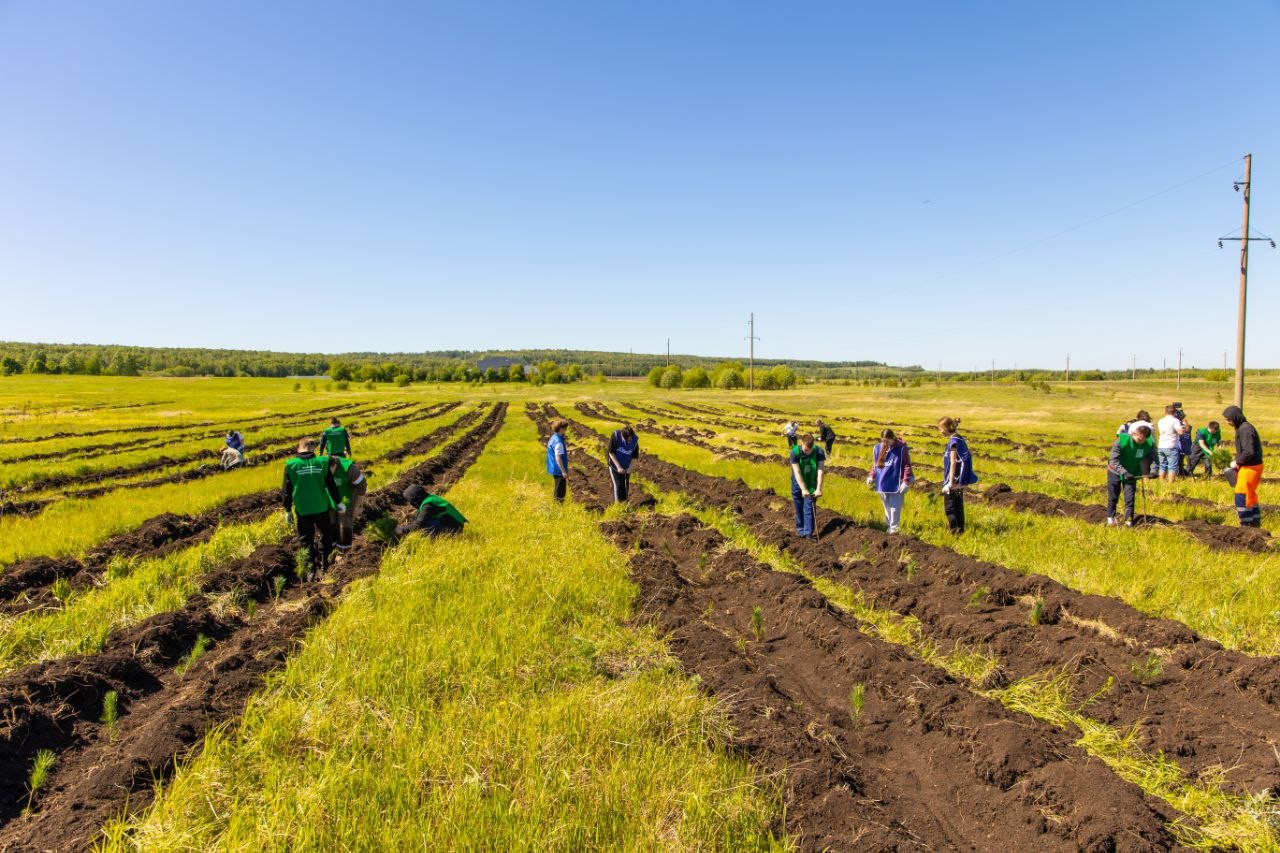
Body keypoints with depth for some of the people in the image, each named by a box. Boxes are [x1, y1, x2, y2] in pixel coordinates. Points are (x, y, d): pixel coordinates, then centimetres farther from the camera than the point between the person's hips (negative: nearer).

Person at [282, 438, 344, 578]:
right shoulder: (322, 462, -7)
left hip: (303, 510, 0)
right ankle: (323, 561, 28)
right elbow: (332, 485, 0)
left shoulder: (291, 465, -7)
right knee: (326, 534, 22)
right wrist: (339, 502, 12)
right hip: (321, 507, 1)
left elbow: (286, 490, -1)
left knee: (306, 539, 10)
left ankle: (312, 568, 12)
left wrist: (287, 510, 10)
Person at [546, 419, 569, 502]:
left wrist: (566, 451, 15)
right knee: (560, 492, 0)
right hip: (559, 470, -10)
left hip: (554, 469, 10)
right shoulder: (558, 441, -22)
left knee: (557, 489, 21)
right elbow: (558, 458, -25)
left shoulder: (553, 438, 6)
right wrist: (564, 471, -23)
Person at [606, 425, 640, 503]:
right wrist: (618, 467, -23)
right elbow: (611, 452, -21)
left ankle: (624, 501, 30)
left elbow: (634, 455, -6)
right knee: (618, 484, -3)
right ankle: (618, 503, 13)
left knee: (625, 484, 13)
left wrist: (630, 467, -18)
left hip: (626, 467, 3)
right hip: (615, 464, -3)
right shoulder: (615, 436, -27)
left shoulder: (635, 439, -19)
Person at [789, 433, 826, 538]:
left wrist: (819, 489, -27)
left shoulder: (819, 452, -21)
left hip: (812, 484, 0)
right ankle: (800, 529, 29)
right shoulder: (795, 452, -23)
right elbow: (797, 472, -23)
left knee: (809, 508, -4)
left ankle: (808, 533, -1)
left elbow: (820, 471, -21)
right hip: (798, 484, 0)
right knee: (799, 508, 12)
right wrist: (803, 489, -26)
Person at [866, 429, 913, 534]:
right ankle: (889, 526, 24)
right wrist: (871, 476, 4)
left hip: (896, 484, -5)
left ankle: (894, 528, 3)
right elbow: (875, 465, 16)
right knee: (887, 508, 14)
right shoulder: (877, 448, 5)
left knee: (895, 508, -3)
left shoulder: (901, 448, -10)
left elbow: (907, 466, -7)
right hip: (882, 484, 5)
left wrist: (906, 481, -14)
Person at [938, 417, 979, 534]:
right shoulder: (960, 439, 10)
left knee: (949, 507, -3)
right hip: (961, 480, 9)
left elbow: (953, 463, -20)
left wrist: (949, 483, -19)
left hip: (954, 481, -9)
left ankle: (955, 531, -5)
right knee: (959, 506, 15)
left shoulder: (953, 441, -17)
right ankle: (961, 530, 20)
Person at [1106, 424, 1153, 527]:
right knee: (1113, 497, 10)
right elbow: (1114, 461, -30)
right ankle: (1110, 518, 26)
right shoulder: (1121, 441, -30)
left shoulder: (1150, 444, -18)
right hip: (1115, 472, -2)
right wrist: (1124, 472, -42)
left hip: (1132, 474, 2)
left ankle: (1129, 521, 9)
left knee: (1130, 498, -1)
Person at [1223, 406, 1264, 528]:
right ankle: (1255, 522, 30)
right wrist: (1238, 461, 9)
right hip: (1253, 466, 10)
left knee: (1241, 496, -4)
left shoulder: (1245, 429, -20)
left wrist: (1237, 462, -14)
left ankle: (1246, 524, 2)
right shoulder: (1242, 428, 11)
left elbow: (1249, 452, -27)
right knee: (1251, 496, 19)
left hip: (1250, 467, -10)